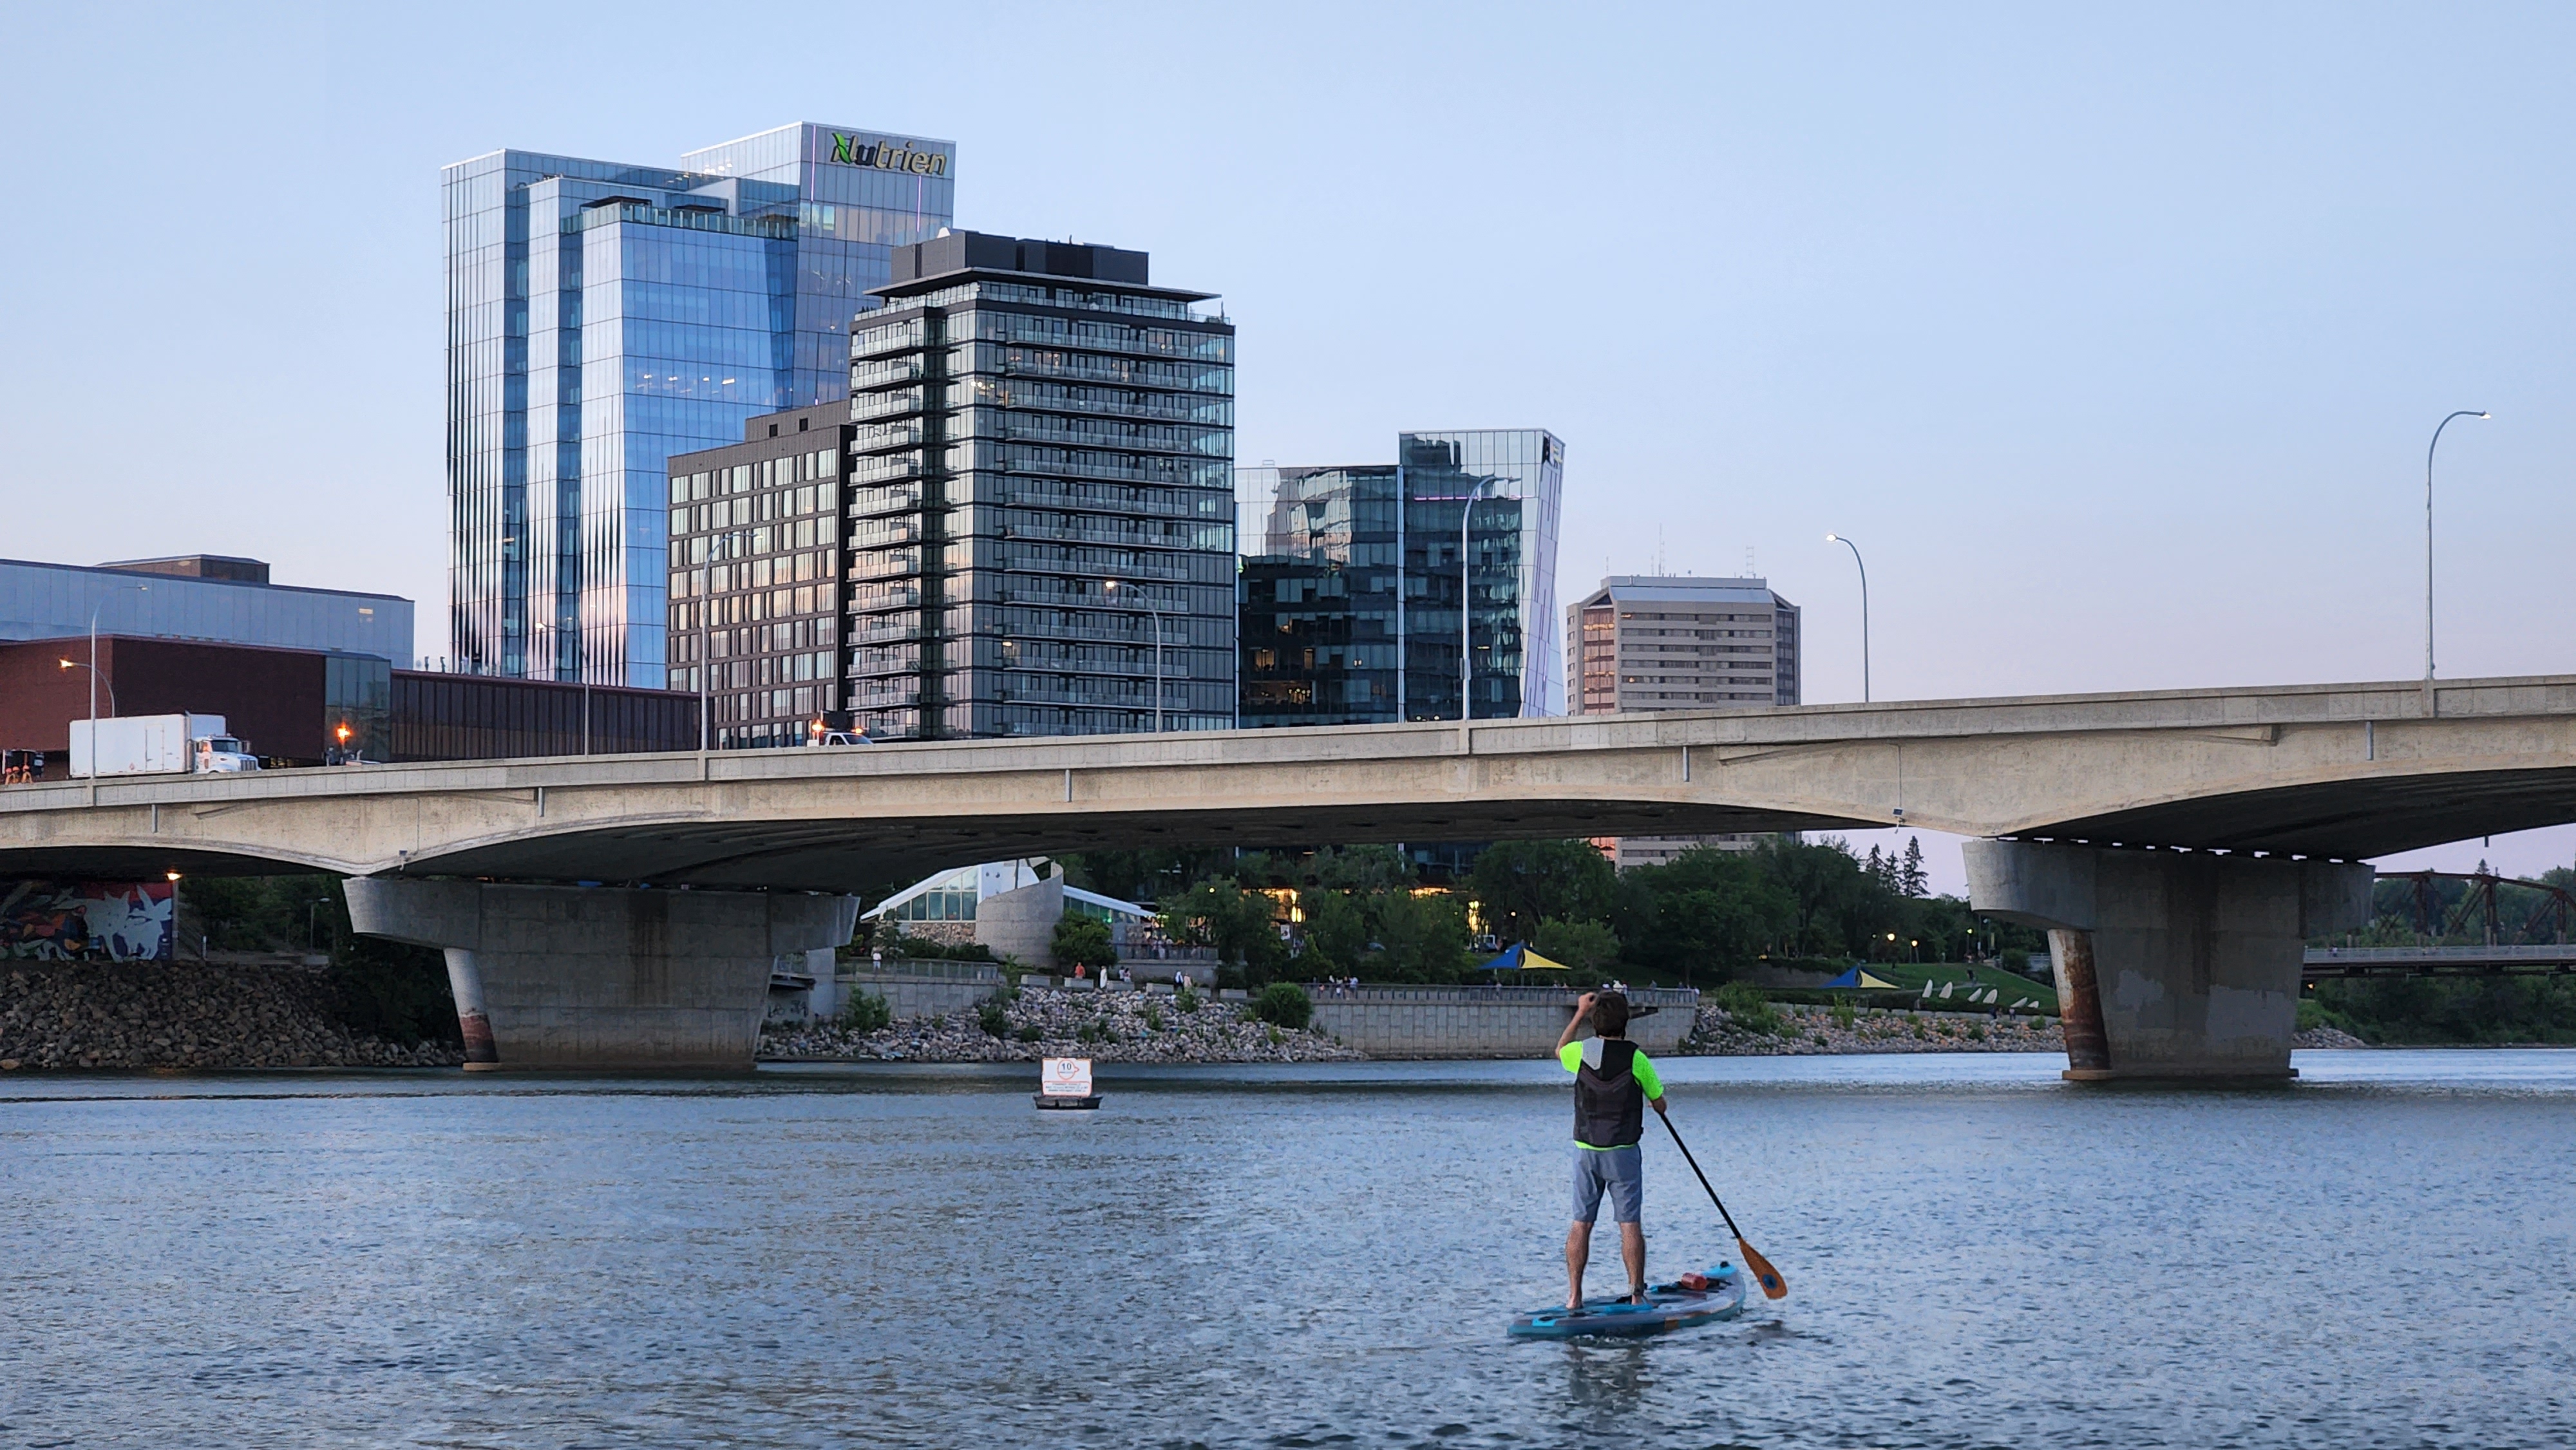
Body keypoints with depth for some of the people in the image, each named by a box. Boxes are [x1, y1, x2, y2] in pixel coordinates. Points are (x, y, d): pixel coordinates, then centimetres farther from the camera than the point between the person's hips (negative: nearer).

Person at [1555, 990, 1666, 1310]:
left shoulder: (1582, 1053, -3)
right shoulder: (1635, 1059, -9)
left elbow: (1559, 1052, 23)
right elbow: (1660, 1104, 2)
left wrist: (1580, 1013, 26)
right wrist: (1656, 1101, 26)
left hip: (1586, 1151, 2)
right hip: (1624, 1153, -2)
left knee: (1581, 1223, 6)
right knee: (1630, 1224, 0)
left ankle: (1574, 1295, 3)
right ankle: (1637, 1293, -3)